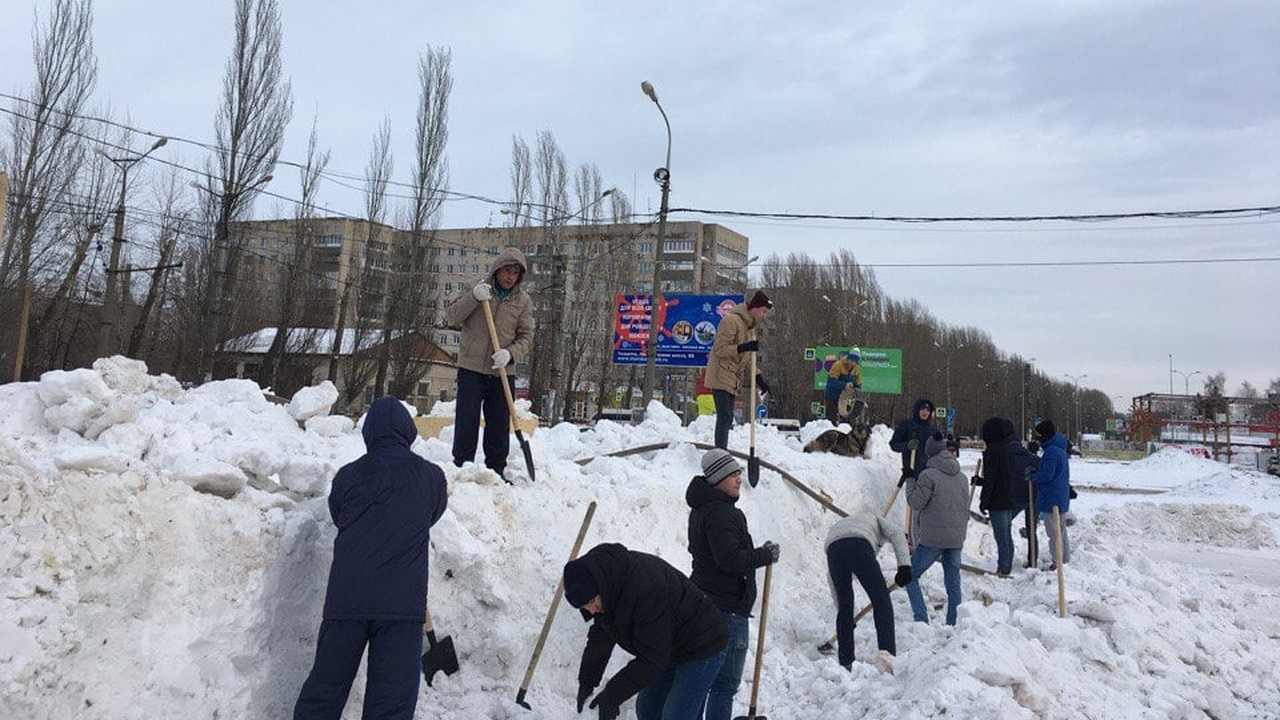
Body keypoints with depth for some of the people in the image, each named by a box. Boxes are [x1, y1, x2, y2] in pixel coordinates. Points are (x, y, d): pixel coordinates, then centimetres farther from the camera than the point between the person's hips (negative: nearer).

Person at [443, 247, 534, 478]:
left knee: (500, 426, 7)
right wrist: (473, 297, -18)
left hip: (502, 373, 2)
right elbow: (451, 318, -3)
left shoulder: (523, 301, 6)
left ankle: (496, 472, 17)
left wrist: (510, 354, -18)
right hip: (471, 370, -2)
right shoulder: (477, 290, 4)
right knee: (467, 423, -4)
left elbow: (526, 336, 2)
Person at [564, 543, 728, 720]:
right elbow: (601, 636, 5)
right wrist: (587, 679, -4)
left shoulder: (645, 587, -37)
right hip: (671, 648, 9)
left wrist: (613, 695, -27)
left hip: (700, 646, -9)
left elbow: (651, 658, -31)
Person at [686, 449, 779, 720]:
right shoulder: (721, 512, -19)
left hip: (703, 603, 10)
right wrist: (765, 555, -11)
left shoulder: (701, 509, 14)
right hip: (727, 607, -10)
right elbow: (730, 559, -26)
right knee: (725, 682, -5)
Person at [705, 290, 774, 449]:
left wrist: (759, 378, 8)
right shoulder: (731, 320, -15)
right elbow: (720, 349, -19)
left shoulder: (750, 326, 15)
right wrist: (743, 347, -32)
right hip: (720, 376, -9)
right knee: (724, 417, -15)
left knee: (727, 418, 12)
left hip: (731, 378, 9)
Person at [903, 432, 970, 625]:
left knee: (910, 575, 5)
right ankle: (954, 623, 17)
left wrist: (910, 481, 1)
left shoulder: (928, 475, -12)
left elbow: (916, 502, -11)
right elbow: (965, 508, 16)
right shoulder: (962, 477, 11)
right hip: (956, 537, 6)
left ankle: (921, 619, -4)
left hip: (932, 538, -6)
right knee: (953, 581, 14)